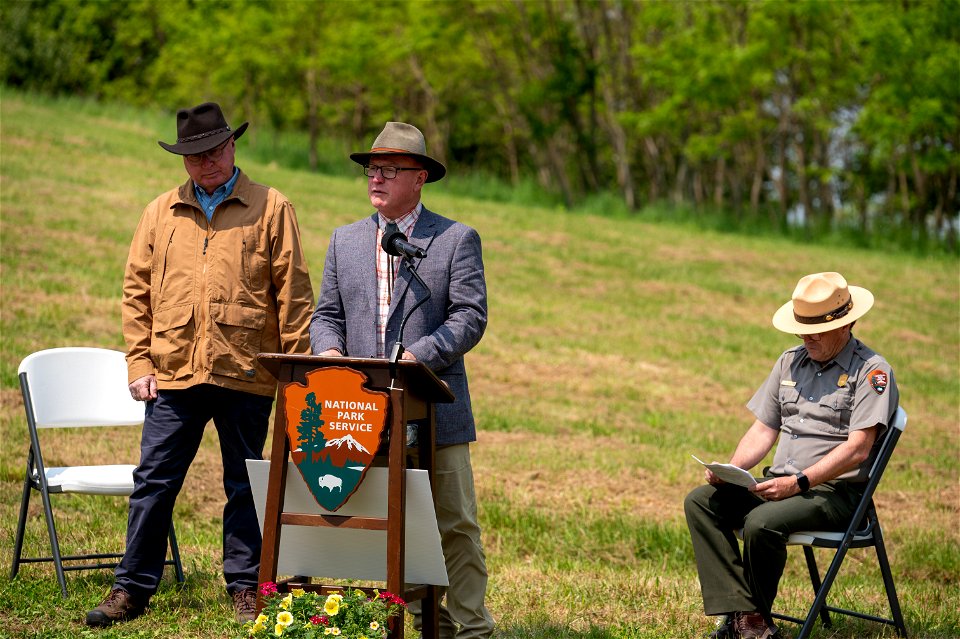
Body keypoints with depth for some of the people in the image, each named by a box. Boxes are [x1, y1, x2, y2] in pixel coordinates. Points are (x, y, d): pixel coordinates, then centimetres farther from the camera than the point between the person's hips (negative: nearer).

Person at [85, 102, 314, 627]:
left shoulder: (270, 209, 4)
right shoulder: (160, 213, 12)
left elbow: (293, 292, 1)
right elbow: (137, 291, 12)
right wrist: (139, 362, 3)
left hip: (246, 373, -2)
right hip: (174, 373, 2)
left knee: (244, 486, 8)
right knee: (153, 481, 1)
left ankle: (246, 588, 17)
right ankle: (132, 588, 9)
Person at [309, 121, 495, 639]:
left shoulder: (457, 240, 1)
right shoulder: (345, 241, 14)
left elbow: (469, 317, -7)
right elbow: (327, 314, 15)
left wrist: (419, 355, -20)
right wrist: (329, 349, -8)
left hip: (435, 410, -4)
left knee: (455, 524, -1)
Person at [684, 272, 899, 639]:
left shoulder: (872, 371, -6)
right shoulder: (790, 362, 17)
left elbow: (858, 448, -15)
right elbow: (763, 430, 17)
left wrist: (799, 483, -24)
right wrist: (731, 469, -2)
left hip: (838, 491, -7)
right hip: (779, 484, 7)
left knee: (762, 522, -33)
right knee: (700, 502, -15)